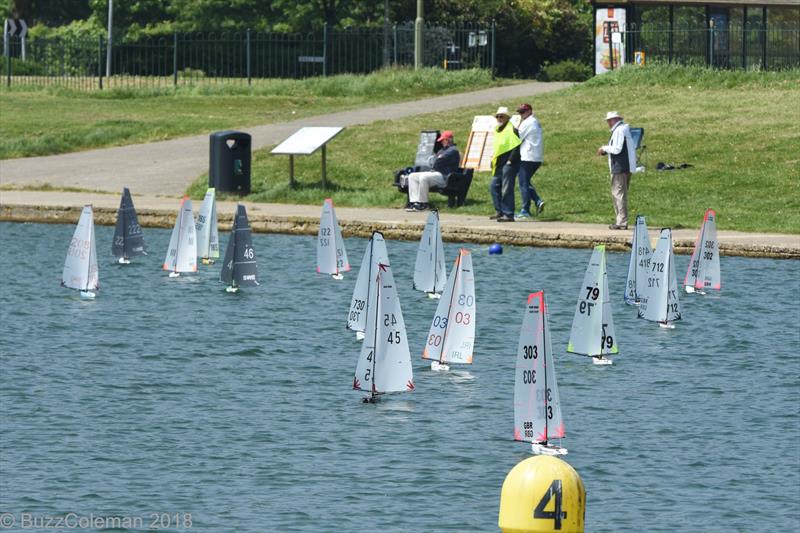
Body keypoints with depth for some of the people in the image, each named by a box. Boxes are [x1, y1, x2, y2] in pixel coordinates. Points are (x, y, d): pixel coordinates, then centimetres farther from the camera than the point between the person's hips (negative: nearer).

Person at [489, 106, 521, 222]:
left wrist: (510, 160, -20)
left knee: (506, 189, -10)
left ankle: (508, 215, -7)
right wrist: (493, 160, 19)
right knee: (493, 186, 12)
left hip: (509, 164, -10)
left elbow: (517, 147, -18)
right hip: (499, 164, 10)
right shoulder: (497, 130, 17)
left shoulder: (512, 129, -12)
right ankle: (499, 211, 20)